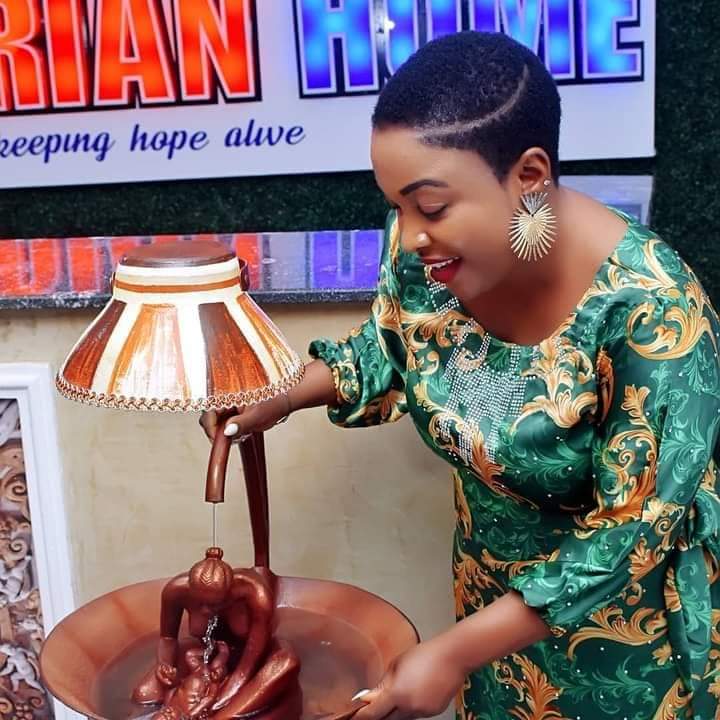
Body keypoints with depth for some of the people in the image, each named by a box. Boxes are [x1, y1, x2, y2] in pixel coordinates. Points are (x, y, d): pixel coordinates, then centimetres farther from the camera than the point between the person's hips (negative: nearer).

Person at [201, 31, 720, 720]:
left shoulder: (649, 308, -33)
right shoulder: (426, 249, -18)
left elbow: (631, 534, -26)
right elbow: (388, 352, 3)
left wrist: (456, 650, -26)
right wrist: (276, 396, -14)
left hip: (626, 623, -4)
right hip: (496, 586, 5)